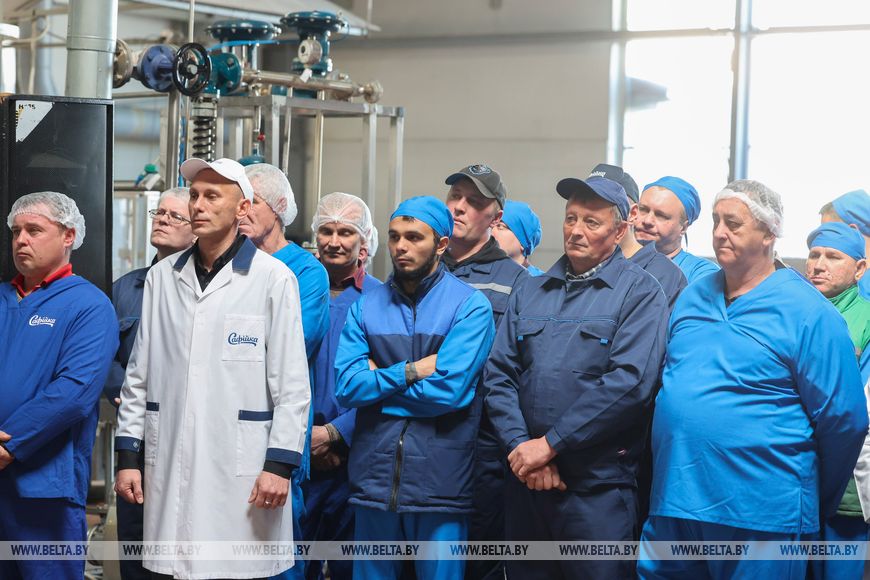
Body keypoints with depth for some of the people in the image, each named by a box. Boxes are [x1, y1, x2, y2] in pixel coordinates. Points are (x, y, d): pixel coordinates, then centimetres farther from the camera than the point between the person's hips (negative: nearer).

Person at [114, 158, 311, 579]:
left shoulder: (273, 278, -3)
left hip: (242, 472, -4)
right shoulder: (162, 276, 10)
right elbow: (139, 375, 13)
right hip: (169, 469, 4)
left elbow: (292, 384, -4)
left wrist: (280, 464, -10)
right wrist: (128, 455, 9)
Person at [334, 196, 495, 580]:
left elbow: (449, 391, -16)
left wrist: (379, 379, -5)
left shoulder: (470, 305, -4)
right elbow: (346, 387, -4)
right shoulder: (367, 306, 8)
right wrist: (410, 372, -12)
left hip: (440, 479, -3)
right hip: (374, 473, 4)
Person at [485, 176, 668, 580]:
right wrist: (521, 446, -9)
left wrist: (550, 444, -15)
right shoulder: (529, 293, 13)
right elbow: (499, 375, 7)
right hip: (526, 478, 5)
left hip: (598, 486, -5)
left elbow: (629, 382, -16)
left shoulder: (640, 292, -4)